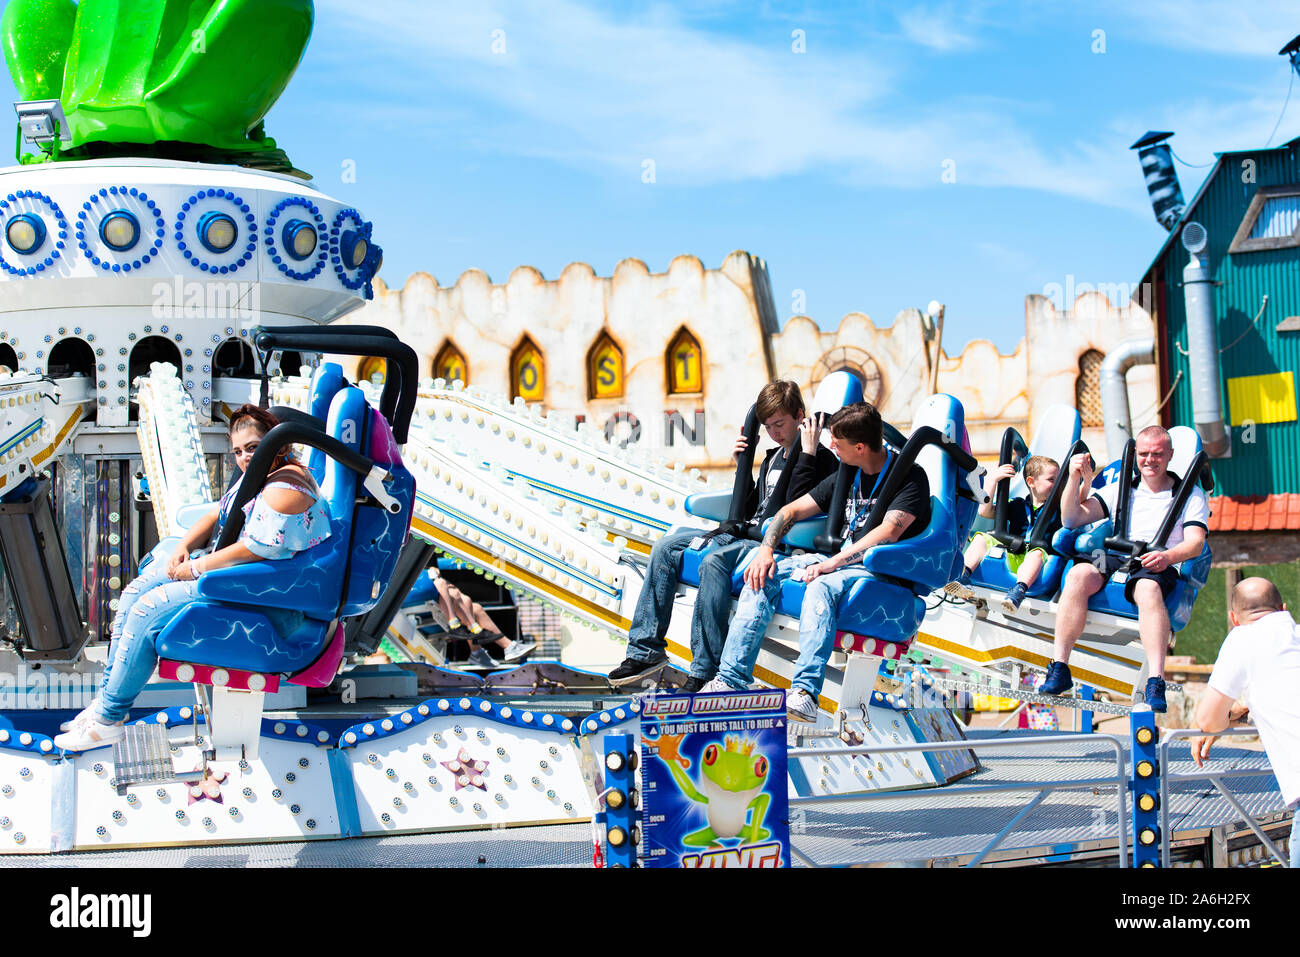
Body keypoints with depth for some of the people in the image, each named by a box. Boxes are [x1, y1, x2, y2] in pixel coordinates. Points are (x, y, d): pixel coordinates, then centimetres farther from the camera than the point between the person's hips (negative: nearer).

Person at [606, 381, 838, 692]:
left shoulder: (820, 459, -5)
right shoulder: (773, 458, 22)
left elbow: (794, 506, -20)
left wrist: (807, 454, -22)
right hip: (746, 533, 9)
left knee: (714, 562, -36)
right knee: (665, 547, -1)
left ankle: (705, 674, -37)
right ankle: (646, 650, -2)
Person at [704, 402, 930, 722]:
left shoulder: (910, 476, -7)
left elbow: (889, 532, -21)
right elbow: (793, 510, 20)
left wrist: (832, 563, -26)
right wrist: (766, 549, 2)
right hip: (840, 562, 8)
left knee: (822, 586, -37)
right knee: (762, 577, -11)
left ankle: (805, 692, -48)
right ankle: (730, 679, -18)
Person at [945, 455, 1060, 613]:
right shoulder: (1017, 505, 14)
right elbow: (985, 511, 7)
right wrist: (994, 480, 1)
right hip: (1011, 558, 3)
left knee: (1037, 552, -36)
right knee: (981, 538, -9)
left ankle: (1019, 590, -58)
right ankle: (962, 576, -29)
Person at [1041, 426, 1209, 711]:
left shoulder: (1191, 495, 16)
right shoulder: (1120, 489, 25)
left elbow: (1195, 543, -1)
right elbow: (1071, 519, 16)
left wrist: (1167, 556, -23)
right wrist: (1074, 479, 0)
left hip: (1157, 568, -3)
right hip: (1113, 560, 3)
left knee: (1148, 589, -39)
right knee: (1079, 574, -32)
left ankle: (1156, 684, -50)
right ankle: (1059, 669, -33)